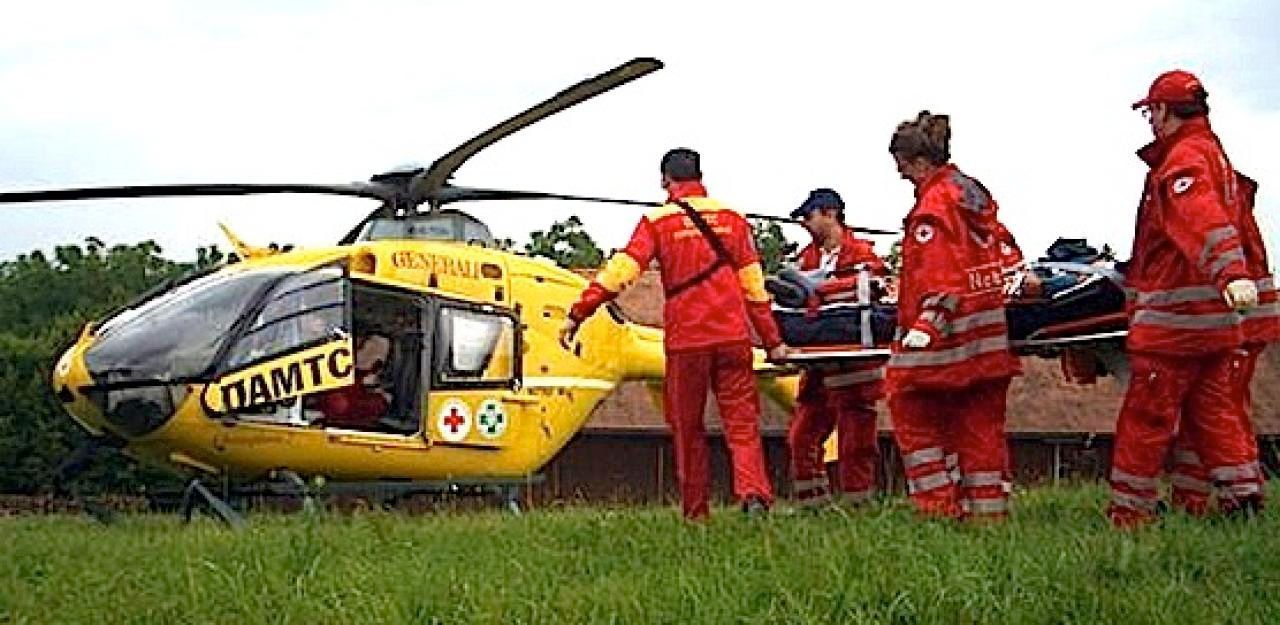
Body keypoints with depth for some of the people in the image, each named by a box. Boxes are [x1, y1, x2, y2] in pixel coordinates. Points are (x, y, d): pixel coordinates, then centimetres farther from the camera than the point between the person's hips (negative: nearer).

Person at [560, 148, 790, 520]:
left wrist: (578, 314, -8)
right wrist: (772, 341, 13)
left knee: (688, 429, 9)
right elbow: (754, 285, 9)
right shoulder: (731, 217, 9)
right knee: (742, 423, 2)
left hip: (685, 341, -1)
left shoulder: (658, 221, 1)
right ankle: (754, 493, -20)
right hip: (733, 336, 2)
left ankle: (696, 513, 10)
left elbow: (621, 270, -9)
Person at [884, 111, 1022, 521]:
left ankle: (940, 503, -2)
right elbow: (1002, 250, 20)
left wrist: (927, 322, -24)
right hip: (989, 337, 9)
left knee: (913, 413, 2)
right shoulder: (977, 194, 14)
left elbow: (937, 271, -20)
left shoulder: (934, 200, -12)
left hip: (947, 335, -9)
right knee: (982, 423, 10)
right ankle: (989, 508, 10)